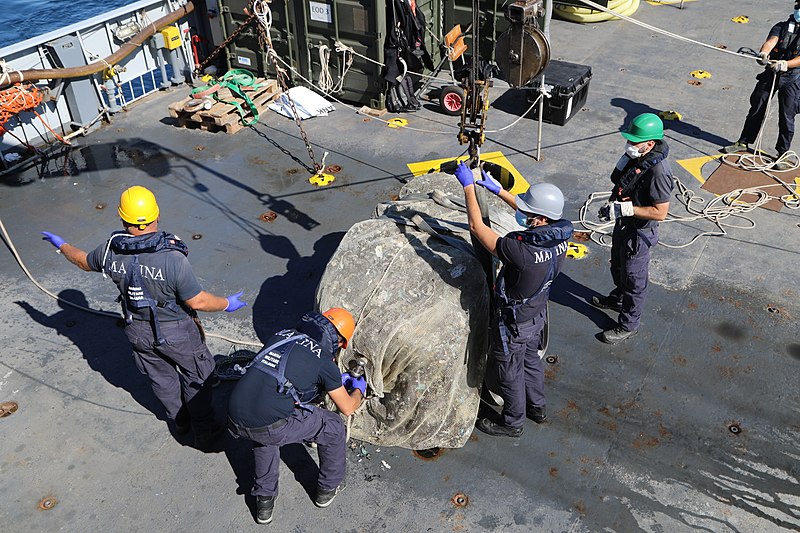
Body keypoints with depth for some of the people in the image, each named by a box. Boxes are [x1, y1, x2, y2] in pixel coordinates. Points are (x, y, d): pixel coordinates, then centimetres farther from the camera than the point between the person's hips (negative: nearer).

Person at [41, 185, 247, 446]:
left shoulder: (110, 251, -17)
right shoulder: (172, 258, -34)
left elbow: (84, 261, 7)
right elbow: (197, 301, -25)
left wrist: (61, 245, 27)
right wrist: (227, 304, -6)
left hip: (138, 332, 5)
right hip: (176, 332, -4)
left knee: (161, 377, 27)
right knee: (196, 376, 19)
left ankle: (180, 421, 49)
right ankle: (204, 430, 34)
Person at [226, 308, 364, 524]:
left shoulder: (282, 335, 18)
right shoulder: (325, 362, 3)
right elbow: (347, 408, 17)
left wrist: (336, 380, 46)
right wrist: (359, 390, 39)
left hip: (235, 420, 6)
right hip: (270, 427, -5)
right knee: (333, 427, 19)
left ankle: (264, 501, 40)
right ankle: (328, 487, 40)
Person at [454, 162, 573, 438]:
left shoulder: (522, 251, -41)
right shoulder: (559, 235, -18)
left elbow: (477, 227, -32)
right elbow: (530, 212, 2)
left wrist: (469, 186, -23)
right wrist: (498, 190, 3)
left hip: (513, 323, -7)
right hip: (537, 313, 7)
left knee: (509, 373, 17)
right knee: (530, 360, 31)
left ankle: (512, 423, 41)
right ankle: (537, 407, 53)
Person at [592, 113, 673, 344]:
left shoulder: (657, 171, -33)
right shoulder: (635, 157, -6)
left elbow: (660, 212, -29)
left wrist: (625, 208, -32)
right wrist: (614, 203, -3)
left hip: (639, 233, -9)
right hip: (623, 224, 9)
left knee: (633, 279, 10)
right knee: (618, 266, 30)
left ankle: (628, 325, 29)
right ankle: (619, 299, 57)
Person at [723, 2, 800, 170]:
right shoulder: (781, 27, 4)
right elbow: (771, 41, -17)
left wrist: (784, 64, -34)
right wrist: (763, 53, -39)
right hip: (771, 74, 3)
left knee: (786, 118, 0)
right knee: (756, 109, 10)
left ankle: (782, 154, 10)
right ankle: (743, 143, 26)